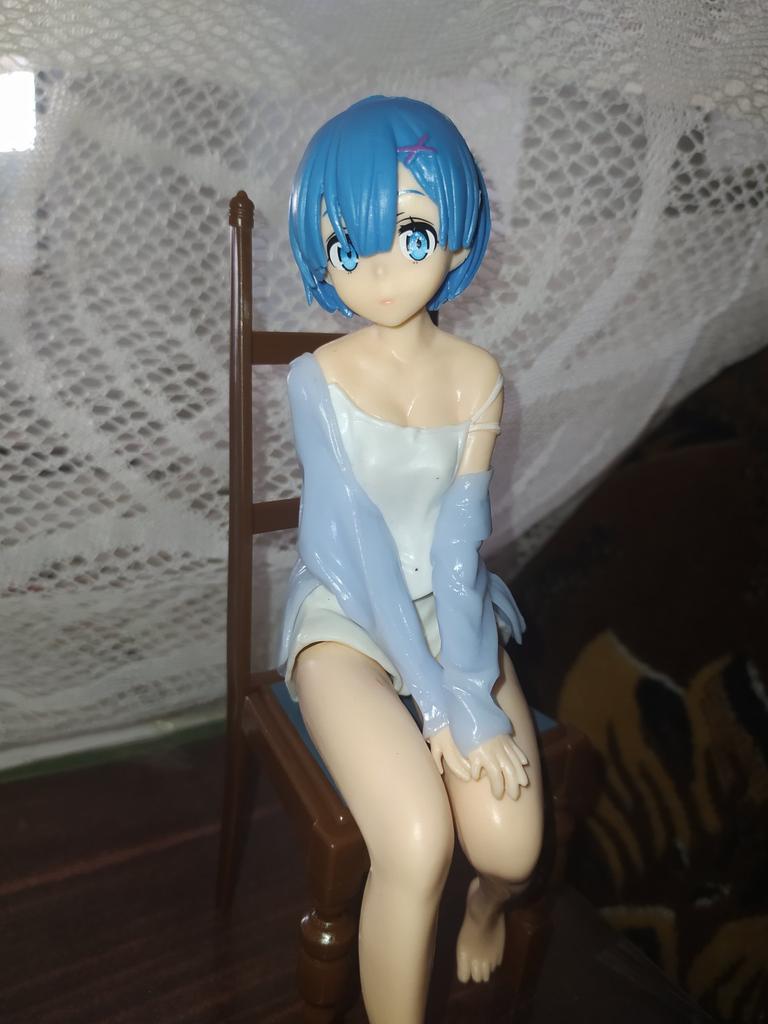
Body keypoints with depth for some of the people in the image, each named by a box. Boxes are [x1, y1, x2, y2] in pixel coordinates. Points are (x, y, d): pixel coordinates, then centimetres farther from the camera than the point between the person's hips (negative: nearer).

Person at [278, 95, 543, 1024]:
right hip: (346, 613, -2)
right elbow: (359, 539, -17)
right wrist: (442, 706, -21)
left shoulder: (477, 376, -3)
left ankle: (488, 900, 28)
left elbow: (459, 537, -10)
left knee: (511, 844, -13)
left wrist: (467, 692, -22)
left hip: (450, 608, 3)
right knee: (415, 845, -24)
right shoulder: (316, 379, -10)